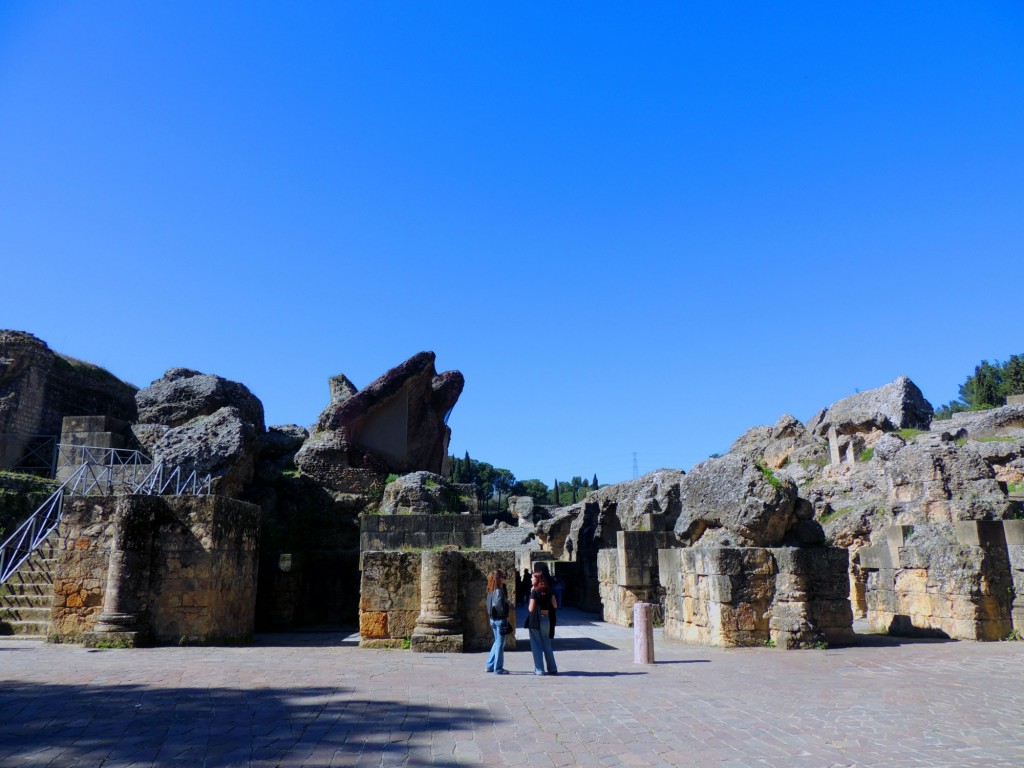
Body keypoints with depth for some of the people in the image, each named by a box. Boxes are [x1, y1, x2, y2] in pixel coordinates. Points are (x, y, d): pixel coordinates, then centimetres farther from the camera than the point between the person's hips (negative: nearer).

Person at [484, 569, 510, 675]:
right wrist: (504, 615, -9)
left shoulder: (491, 591, 8)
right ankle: (498, 669, 6)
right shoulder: (499, 591, -19)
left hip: (493, 619, 9)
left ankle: (489, 666, 24)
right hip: (500, 619, -9)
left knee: (497, 642, 20)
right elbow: (499, 606, -24)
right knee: (500, 643, 0)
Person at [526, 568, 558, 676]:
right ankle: (552, 669, 18)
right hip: (547, 619, 6)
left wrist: (531, 593, -6)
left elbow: (531, 609, -15)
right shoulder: (549, 591, 4)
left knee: (536, 646, 5)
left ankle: (539, 670, 7)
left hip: (536, 621, -6)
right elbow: (555, 606, 6)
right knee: (547, 645, 16)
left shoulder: (534, 591, -14)